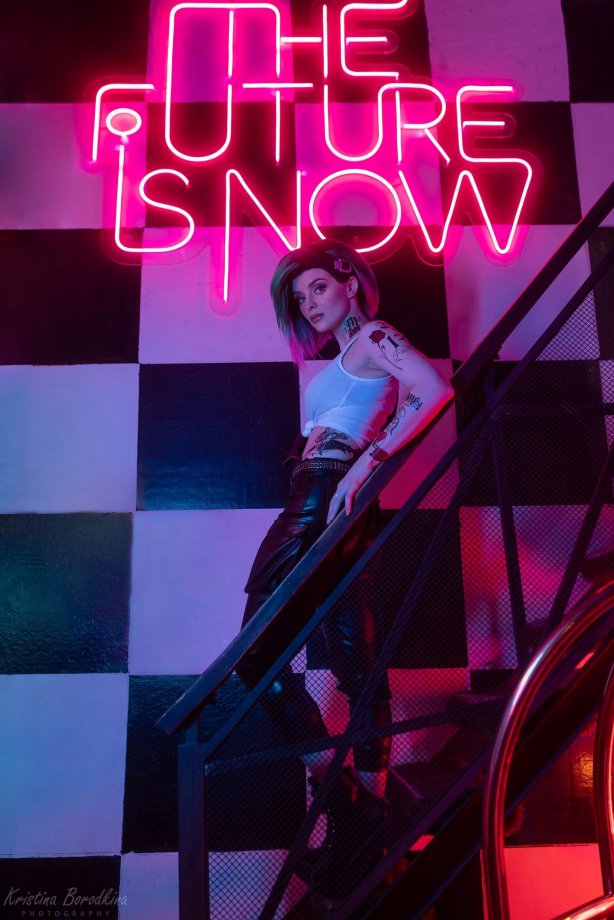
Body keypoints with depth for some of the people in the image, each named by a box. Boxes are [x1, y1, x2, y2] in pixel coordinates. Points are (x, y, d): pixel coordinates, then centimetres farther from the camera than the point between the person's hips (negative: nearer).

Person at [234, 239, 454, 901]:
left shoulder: (373, 336, -1)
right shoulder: (349, 358, 25)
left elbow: (435, 391, -19)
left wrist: (365, 463, -24)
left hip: (325, 502, -9)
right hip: (316, 507, 9)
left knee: (257, 650, -7)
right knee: (356, 663, 8)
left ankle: (334, 787, 0)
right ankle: (366, 805, 16)